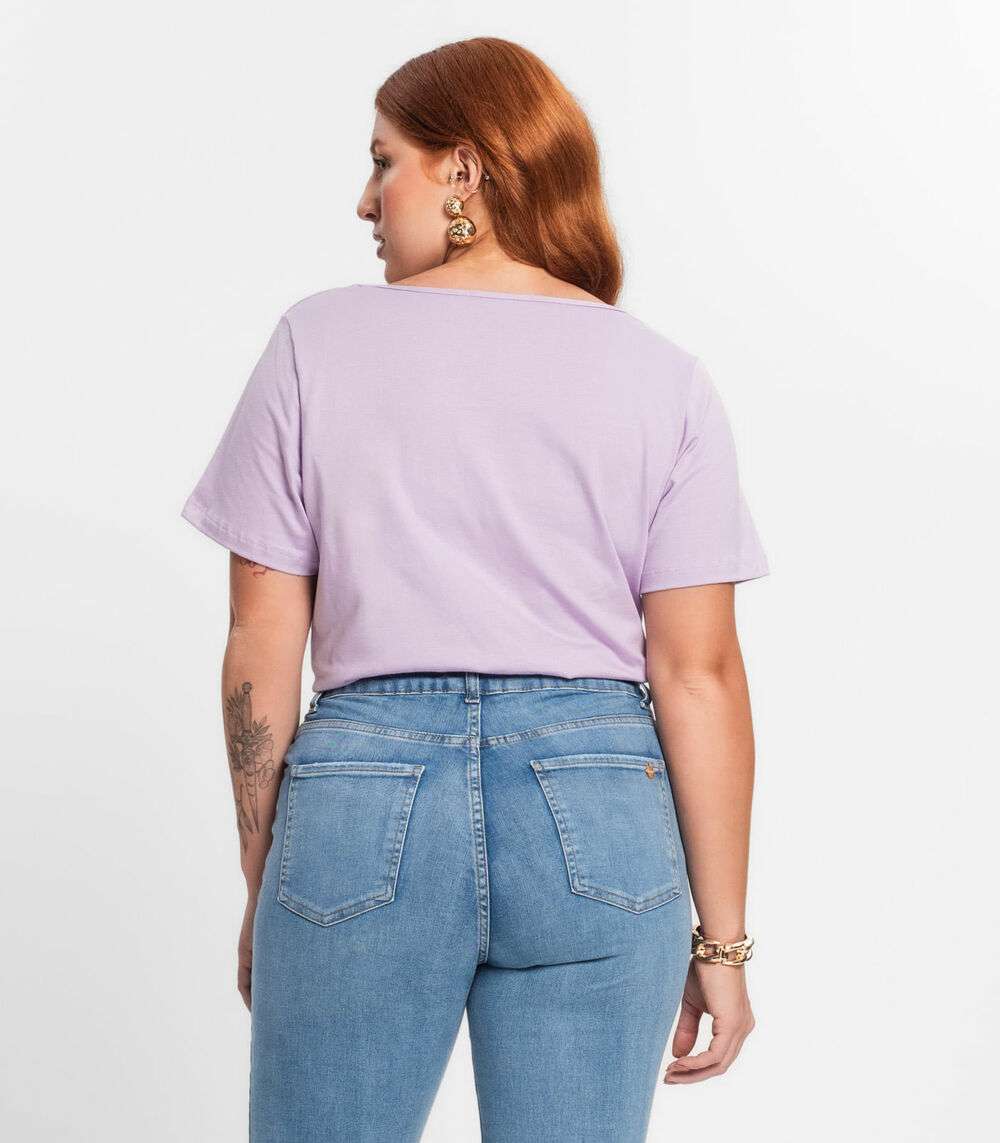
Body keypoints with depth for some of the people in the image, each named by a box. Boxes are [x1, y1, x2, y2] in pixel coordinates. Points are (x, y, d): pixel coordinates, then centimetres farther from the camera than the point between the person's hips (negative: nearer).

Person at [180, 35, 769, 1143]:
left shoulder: (317, 341, 2)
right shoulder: (663, 379, 3)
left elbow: (261, 647, 2)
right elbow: (697, 673, -2)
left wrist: (263, 884, 12)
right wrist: (721, 936, 5)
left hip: (361, 794, -1)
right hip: (599, 813, 1)